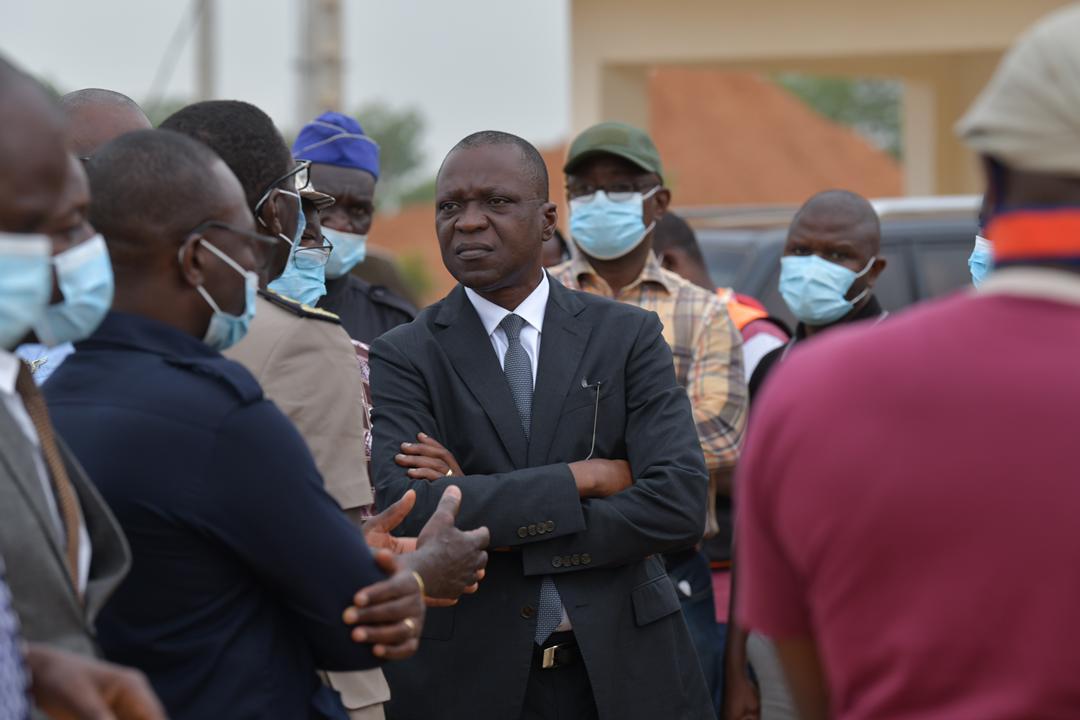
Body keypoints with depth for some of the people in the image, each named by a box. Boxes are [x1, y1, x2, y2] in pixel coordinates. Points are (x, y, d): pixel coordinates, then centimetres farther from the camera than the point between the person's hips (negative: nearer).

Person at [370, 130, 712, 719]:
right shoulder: (403, 357, -1)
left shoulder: (628, 336, 1)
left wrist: (490, 517, -14)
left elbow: (679, 505, -11)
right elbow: (405, 512, -17)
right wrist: (585, 477, -16)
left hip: (623, 671, 1)